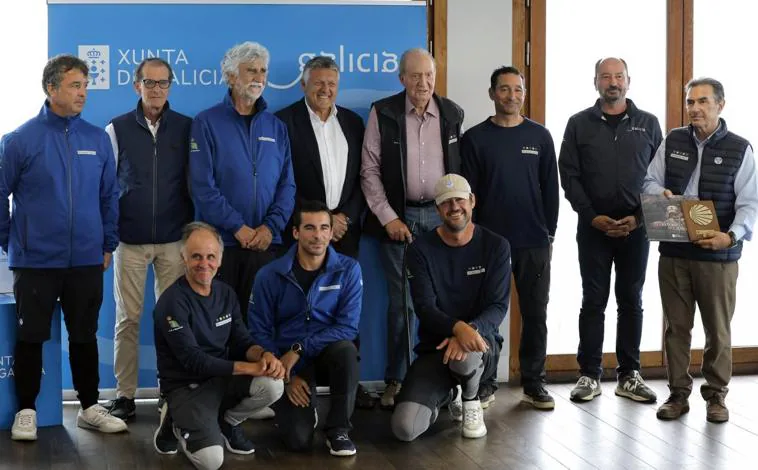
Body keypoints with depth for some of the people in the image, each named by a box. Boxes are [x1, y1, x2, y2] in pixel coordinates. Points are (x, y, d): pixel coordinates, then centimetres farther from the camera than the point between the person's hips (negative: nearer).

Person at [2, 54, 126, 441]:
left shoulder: (98, 139, 3)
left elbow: (109, 196, 10)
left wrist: (108, 244, 10)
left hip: (87, 260, 3)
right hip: (35, 261, -2)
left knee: (84, 335, 12)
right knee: (31, 336, 7)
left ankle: (90, 407, 24)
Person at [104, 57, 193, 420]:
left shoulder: (186, 128, 5)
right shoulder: (117, 129, 5)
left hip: (175, 239, 0)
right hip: (129, 240, 0)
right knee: (127, 318, 2)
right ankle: (124, 395, 9)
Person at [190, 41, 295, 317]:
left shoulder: (276, 127, 11)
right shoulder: (207, 123, -1)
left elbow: (287, 185, 7)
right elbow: (202, 185, -9)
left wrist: (270, 226, -8)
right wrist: (238, 227, -13)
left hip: (266, 242, 3)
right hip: (219, 241, -3)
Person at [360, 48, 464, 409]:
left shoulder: (452, 114, 6)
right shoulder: (383, 114, -1)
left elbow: (463, 168, 8)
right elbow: (369, 170, -1)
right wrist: (388, 217, -7)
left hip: (442, 215, 2)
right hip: (399, 217, -2)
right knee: (400, 301, 2)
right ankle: (395, 380, 11)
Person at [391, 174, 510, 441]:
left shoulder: (496, 246, -1)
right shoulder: (421, 249, -2)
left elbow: (498, 306, -8)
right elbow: (424, 307, -12)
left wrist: (471, 331, -30)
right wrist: (458, 327, -34)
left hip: (480, 342, -1)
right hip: (434, 346, 1)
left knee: (465, 355, -42)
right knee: (405, 428, -22)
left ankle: (471, 400, -1)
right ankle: (446, 395, 17)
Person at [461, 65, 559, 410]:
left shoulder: (539, 136, 7)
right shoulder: (475, 138, 2)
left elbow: (550, 188, 8)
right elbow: (468, 191, 2)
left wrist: (549, 233, 4)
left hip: (534, 243, 2)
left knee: (535, 314, 5)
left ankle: (534, 382, 15)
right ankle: (485, 382, 12)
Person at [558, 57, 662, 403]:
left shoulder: (648, 124, 7)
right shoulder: (579, 124, 4)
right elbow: (568, 175, -1)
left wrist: (639, 218, -8)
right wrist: (592, 217, -11)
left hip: (636, 228, 1)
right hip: (593, 227, -1)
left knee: (631, 301, 7)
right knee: (593, 302, 3)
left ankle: (629, 375, 16)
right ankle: (589, 375, 10)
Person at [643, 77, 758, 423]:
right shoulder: (672, 141, 7)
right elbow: (650, 182, 10)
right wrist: (660, 195, -15)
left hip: (718, 256, -2)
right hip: (673, 252, 3)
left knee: (718, 329, 7)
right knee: (676, 326, 9)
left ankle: (716, 394, 20)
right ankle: (678, 392, 19)